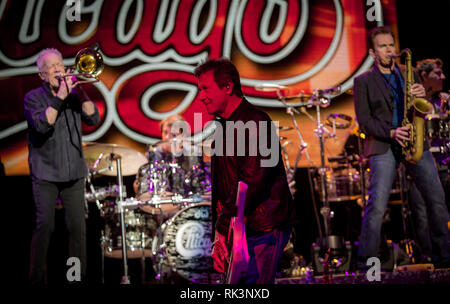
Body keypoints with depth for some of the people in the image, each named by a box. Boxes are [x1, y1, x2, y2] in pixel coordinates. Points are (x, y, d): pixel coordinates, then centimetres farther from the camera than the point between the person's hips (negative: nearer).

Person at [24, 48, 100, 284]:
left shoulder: (73, 95, 12)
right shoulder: (34, 97, 1)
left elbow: (93, 118, -2)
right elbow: (42, 124, -16)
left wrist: (78, 90, -10)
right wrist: (60, 97, -18)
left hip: (74, 173, 3)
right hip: (45, 174, -3)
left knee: (78, 227, 1)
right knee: (45, 226, -7)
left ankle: (79, 277, 8)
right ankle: (37, 278, 2)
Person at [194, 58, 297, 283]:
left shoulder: (255, 122, -12)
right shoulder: (224, 127, 18)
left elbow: (251, 181, -21)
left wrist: (222, 229, -21)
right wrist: (218, 239, 13)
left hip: (264, 229, -9)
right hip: (239, 229, 9)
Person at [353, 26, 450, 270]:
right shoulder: (363, 81, 7)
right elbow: (364, 120, 0)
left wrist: (422, 94, -5)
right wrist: (391, 133, -16)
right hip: (383, 147, -4)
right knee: (377, 204, -15)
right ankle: (366, 262, -8)